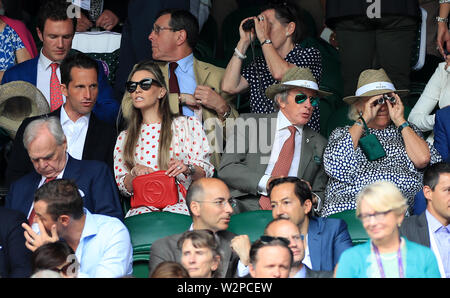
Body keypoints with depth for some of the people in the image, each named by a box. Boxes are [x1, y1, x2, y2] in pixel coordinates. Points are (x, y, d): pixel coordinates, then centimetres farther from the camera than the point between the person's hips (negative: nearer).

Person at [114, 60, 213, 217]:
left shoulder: (188, 125, 13)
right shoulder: (124, 138, 21)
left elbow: (205, 173, 8)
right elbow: (123, 188, 16)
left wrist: (188, 168, -15)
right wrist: (135, 172, -6)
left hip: (179, 205, -1)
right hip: (142, 208, 1)